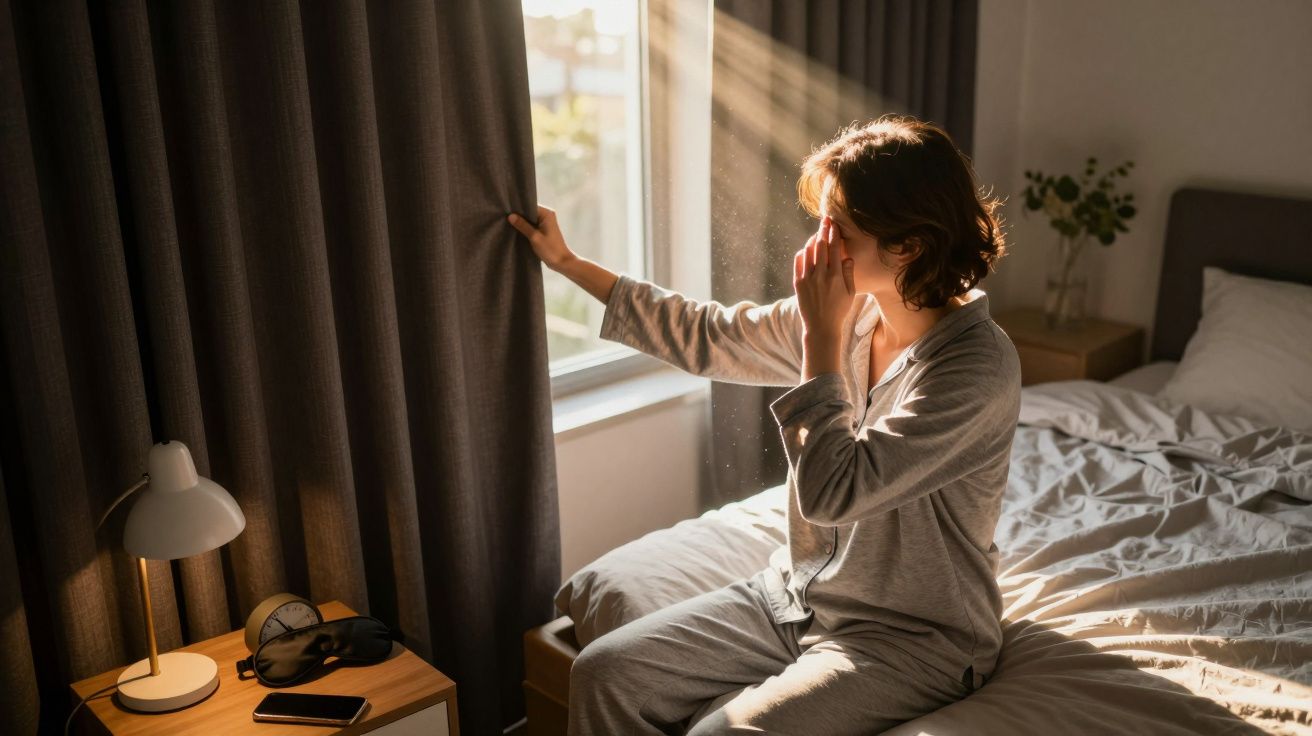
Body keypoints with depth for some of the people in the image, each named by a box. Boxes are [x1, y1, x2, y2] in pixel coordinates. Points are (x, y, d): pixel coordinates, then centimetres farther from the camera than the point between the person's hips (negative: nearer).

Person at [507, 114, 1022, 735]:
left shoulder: (979, 368, -24)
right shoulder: (848, 312, -3)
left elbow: (833, 491, -29)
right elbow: (709, 337, 9)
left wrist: (821, 336, -23)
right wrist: (568, 263, 12)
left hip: (913, 639, -6)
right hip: (798, 594, 7)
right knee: (604, 673, -6)